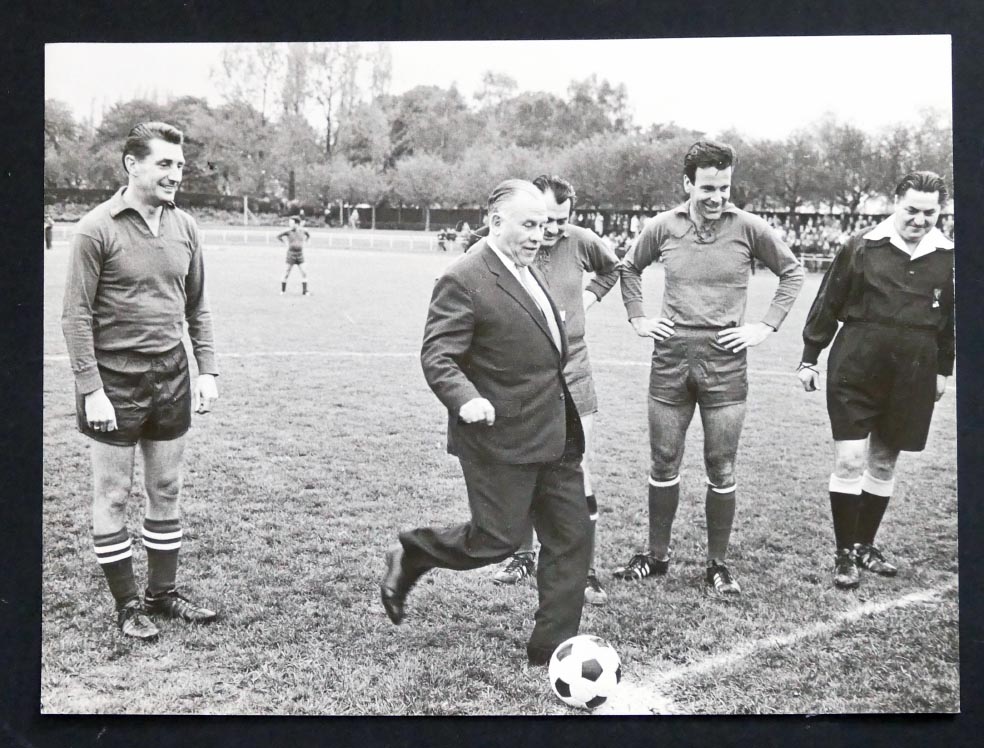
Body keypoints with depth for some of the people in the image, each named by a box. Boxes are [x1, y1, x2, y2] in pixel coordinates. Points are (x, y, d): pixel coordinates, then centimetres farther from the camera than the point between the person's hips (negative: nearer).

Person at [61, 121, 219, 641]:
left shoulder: (184, 227, 4)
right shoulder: (97, 229, -11)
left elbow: (197, 307, 12)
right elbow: (76, 315, -11)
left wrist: (207, 370, 5)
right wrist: (91, 390, -15)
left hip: (171, 377, 5)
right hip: (115, 379, -5)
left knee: (166, 490, 12)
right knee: (112, 495, 4)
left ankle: (162, 593, 25)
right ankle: (127, 604, 16)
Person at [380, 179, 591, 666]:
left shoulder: (526, 270, 13)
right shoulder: (463, 281, -16)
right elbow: (437, 357, -19)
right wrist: (467, 399, -37)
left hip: (554, 436, 9)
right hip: (501, 438, -9)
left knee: (570, 538, 8)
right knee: (498, 538, -2)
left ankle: (554, 647, 18)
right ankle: (411, 557, 24)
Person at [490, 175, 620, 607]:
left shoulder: (580, 241, -1)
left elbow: (613, 269, 21)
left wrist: (589, 296, 9)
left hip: (572, 376, 1)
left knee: (578, 476, -1)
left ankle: (585, 570, 8)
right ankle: (525, 555, 30)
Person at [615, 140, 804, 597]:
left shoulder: (748, 228, -4)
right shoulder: (663, 228, 1)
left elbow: (792, 272, 8)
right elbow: (629, 268, 19)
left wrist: (766, 326, 0)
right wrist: (637, 318, 9)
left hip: (725, 365, -2)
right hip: (670, 361, 2)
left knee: (721, 471, 4)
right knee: (664, 464, 10)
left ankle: (717, 565, 17)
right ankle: (657, 555, 24)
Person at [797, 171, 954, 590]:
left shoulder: (946, 257, 3)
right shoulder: (862, 247, -6)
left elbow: (948, 319, 14)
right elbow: (827, 304, 0)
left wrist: (943, 369, 16)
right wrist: (810, 357, 1)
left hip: (911, 378, 3)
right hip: (855, 370, -3)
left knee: (884, 463, 13)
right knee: (849, 461, -5)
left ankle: (865, 546, 27)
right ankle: (844, 554, 6)